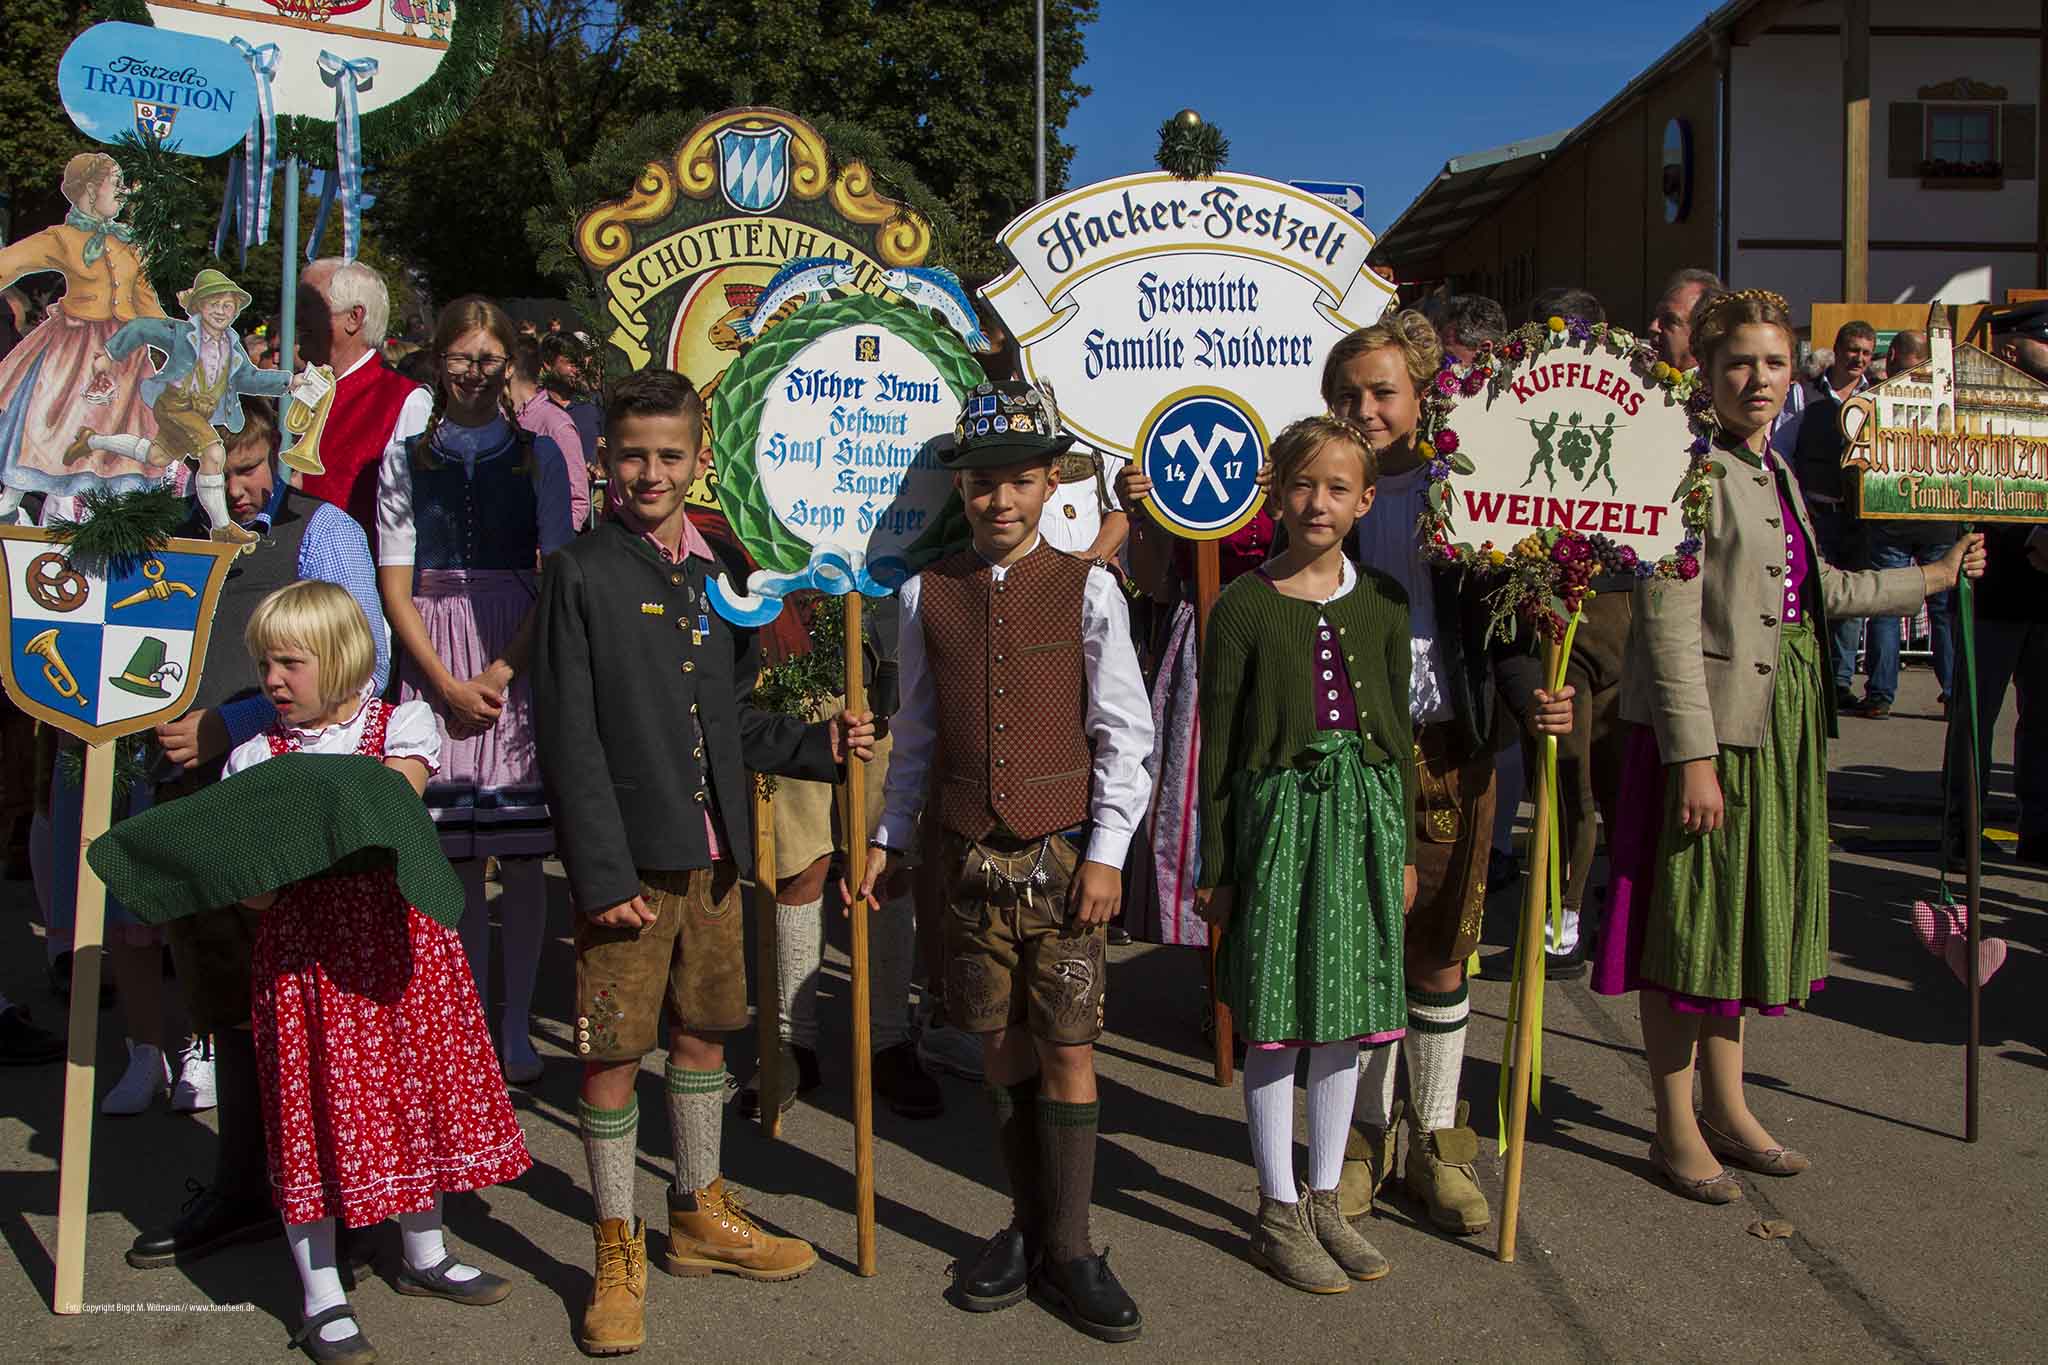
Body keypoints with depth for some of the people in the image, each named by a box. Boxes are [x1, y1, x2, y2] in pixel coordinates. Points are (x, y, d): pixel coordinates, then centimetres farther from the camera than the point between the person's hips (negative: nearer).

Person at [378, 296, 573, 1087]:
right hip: (435, 661, 1)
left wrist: (503, 671, -10)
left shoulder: (538, 455, 7)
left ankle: (515, 1026, 11)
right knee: (454, 857, 2)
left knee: (522, 857, -1)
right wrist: (447, 683, -7)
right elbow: (396, 586, 4)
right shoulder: (405, 459, 9)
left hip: (519, 658, -1)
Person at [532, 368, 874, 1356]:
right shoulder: (580, 572, -6)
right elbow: (569, 740, -10)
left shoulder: (722, 571, 10)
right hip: (629, 857, -5)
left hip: (715, 851, 6)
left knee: (702, 1033, 17)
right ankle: (619, 1254, 18)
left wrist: (819, 746, 0)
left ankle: (699, 1216, 34)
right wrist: (603, 874, -14)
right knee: (611, 1053, 2)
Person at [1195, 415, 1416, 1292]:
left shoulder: (1382, 602, 7)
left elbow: (1398, 730, 13)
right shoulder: (1243, 607, -5)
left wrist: (1404, 848, 12)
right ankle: (1279, 1214, 17)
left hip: (1364, 816, 4)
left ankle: (1324, 1201, 26)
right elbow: (1219, 749, -4)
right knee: (1276, 1026, 2)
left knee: (1346, 1019, 11)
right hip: (1277, 815, -4)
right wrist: (1216, 868, -5)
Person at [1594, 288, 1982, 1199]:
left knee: (1745, 911, 16)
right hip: (1705, 722, -9)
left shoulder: (1774, 471, 14)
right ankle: (1676, 1130, 13)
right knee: (1688, 915, 0)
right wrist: (1693, 756, -24)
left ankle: (1725, 1106, 29)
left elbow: (1817, 592, 25)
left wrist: (1934, 578, 33)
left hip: (1781, 722, 9)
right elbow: (1669, 620, -20)